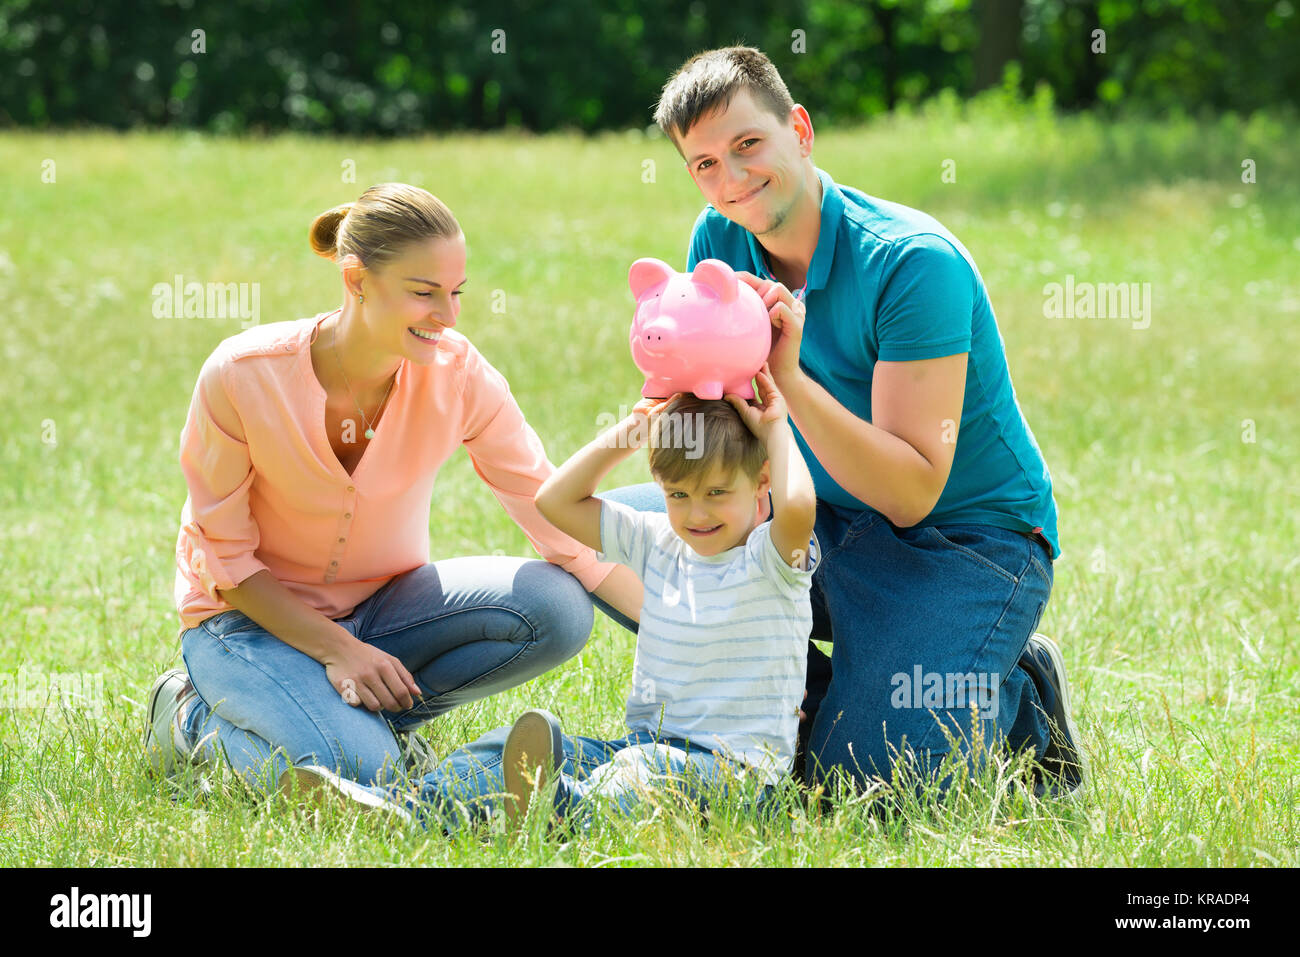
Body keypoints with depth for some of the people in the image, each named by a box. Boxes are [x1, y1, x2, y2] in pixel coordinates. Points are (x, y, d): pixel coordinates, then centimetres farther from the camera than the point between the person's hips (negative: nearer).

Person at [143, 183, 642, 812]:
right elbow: (224, 557, -13)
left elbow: (564, 523, -13)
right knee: (364, 775, -30)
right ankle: (200, 718, -1)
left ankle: (363, 717, -3)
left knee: (555, 609, -23)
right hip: (252, 618, -4)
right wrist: (337, 650, -22)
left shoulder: (460, 377, -16)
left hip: (382, 601, 4)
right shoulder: (242, 376, -23)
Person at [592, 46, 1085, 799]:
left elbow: (912, 494, -25)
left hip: (968, 543, -7)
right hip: (826, 519, 7)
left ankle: (1017, 694, 7)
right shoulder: (721, 240, -1)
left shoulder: (914, 264, -22)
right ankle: (824, 696, 2)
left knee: (863, 776, -24)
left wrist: (790, 377, -34)